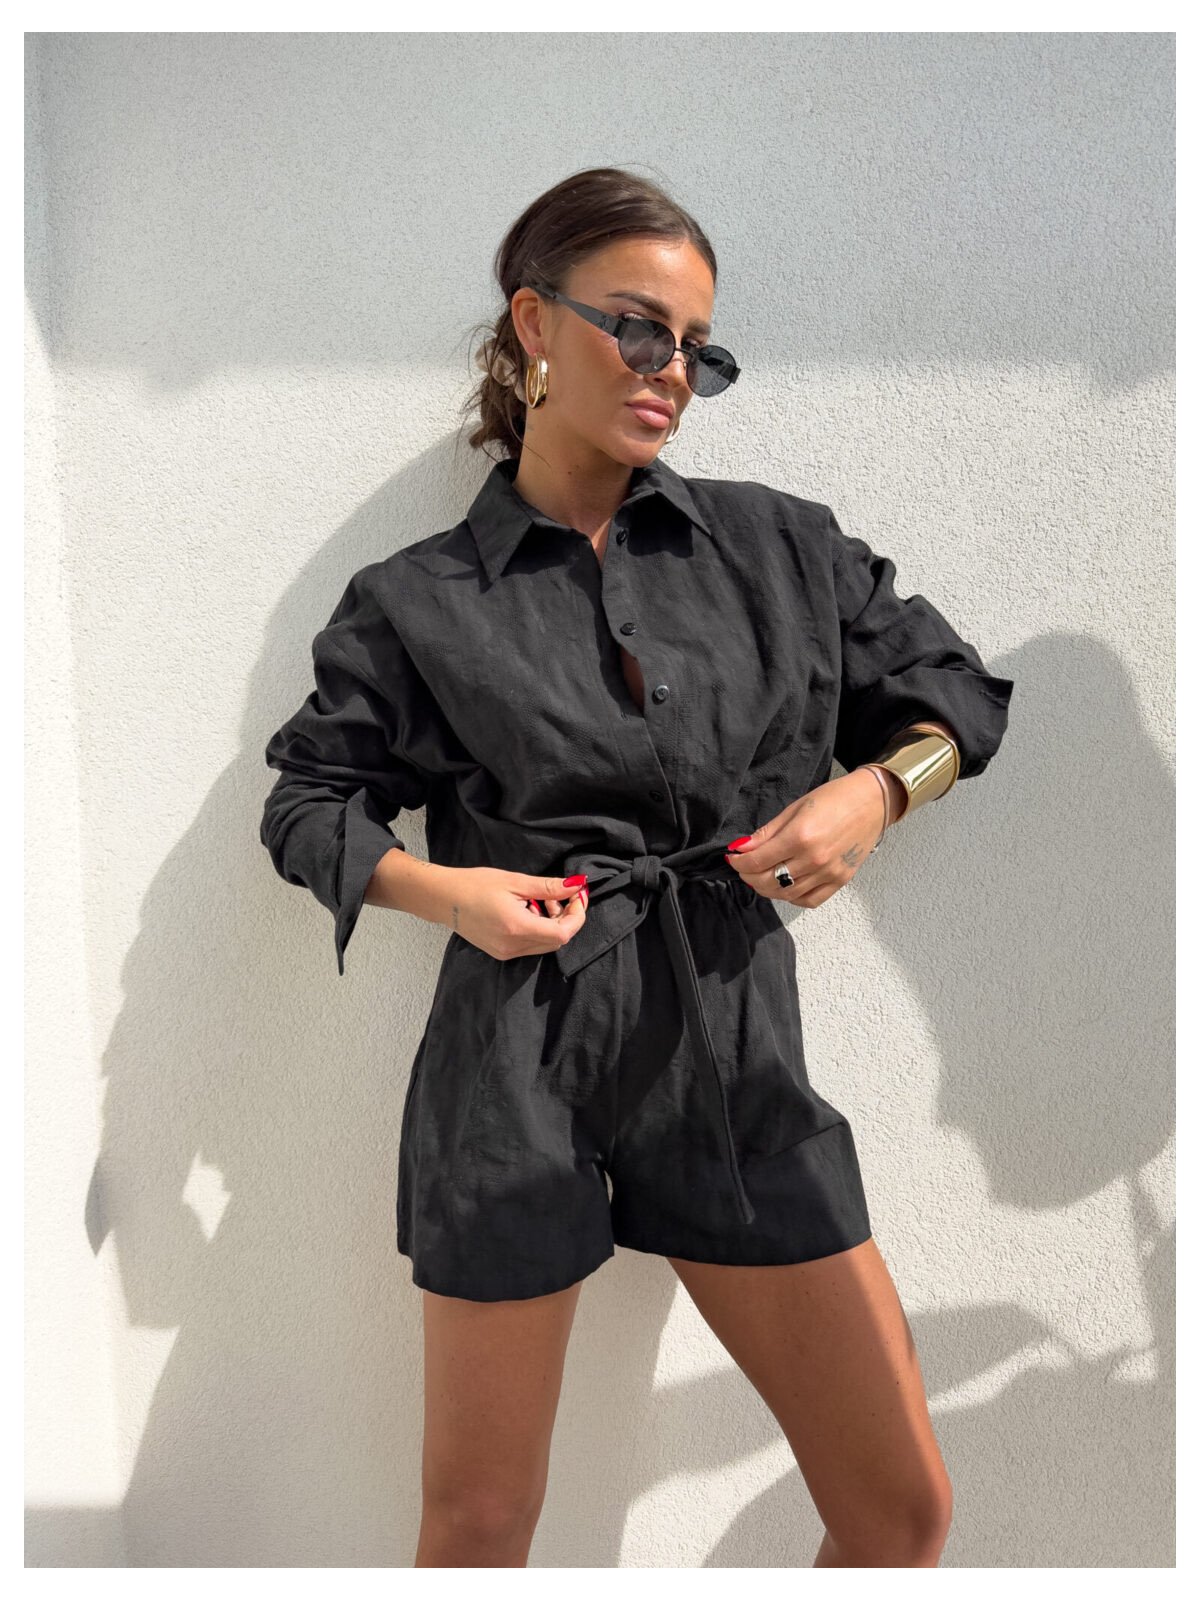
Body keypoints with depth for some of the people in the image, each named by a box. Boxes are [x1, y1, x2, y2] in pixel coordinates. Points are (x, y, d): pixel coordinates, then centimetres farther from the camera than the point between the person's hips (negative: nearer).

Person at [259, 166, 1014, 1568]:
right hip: (515, 1066, -2)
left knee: (903, 1513, 10)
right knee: (475, 1522, 13)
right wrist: (445, 889, -10)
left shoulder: (780, 545, 6)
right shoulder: (421, 600, 0)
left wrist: (871, 791, -6)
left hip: (736, 1050, 3)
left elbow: (955, 692, 13)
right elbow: (309, 798, 7)